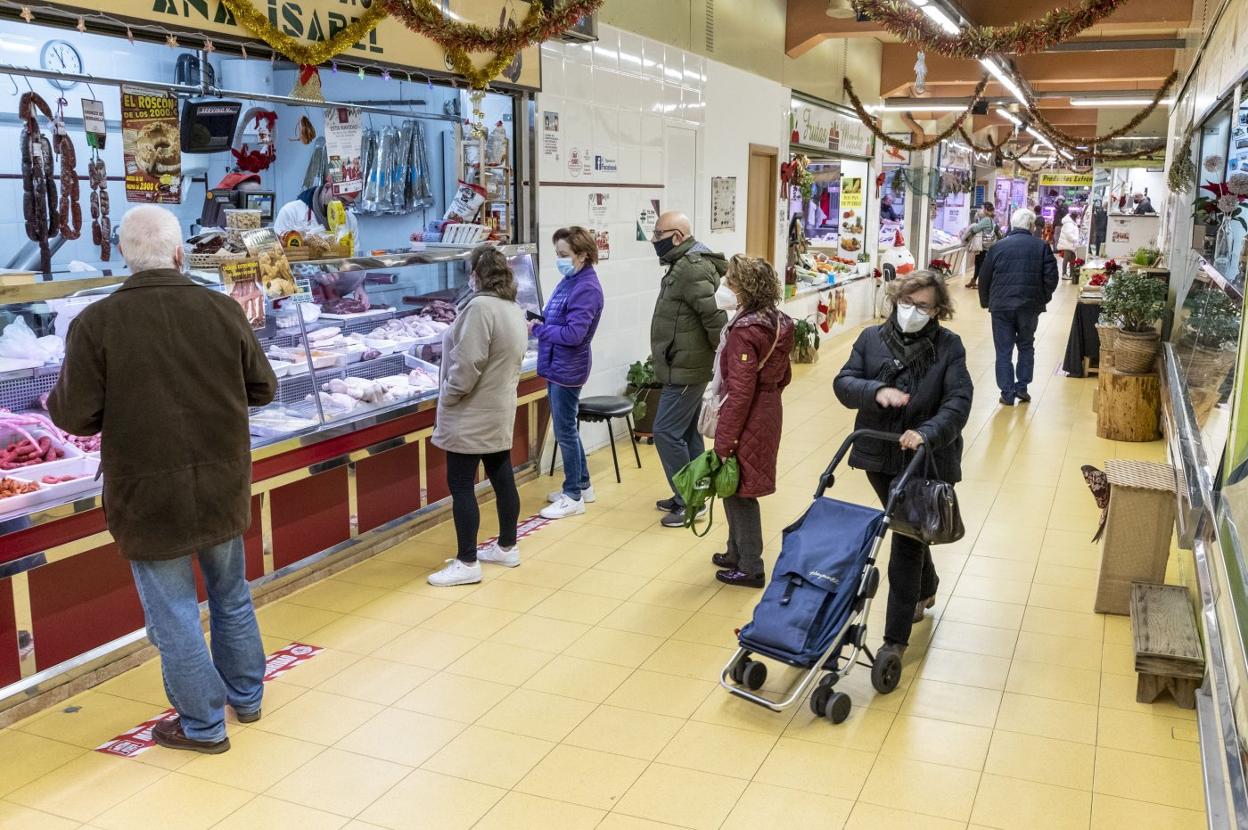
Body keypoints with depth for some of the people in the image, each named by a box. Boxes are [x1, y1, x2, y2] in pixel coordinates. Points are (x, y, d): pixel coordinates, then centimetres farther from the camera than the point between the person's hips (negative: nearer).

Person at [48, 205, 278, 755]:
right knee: (231, 596, 22)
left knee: (173, 613, 10)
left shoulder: (96, 323, -15)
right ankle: (246, 696, 37)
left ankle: (203, 725, 20)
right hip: (223, 487, 3)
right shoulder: (223, 310, -7)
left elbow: (76, 416, -12)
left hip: (148, 496, -3)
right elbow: (263, 388, 2)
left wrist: (54, 399, 10)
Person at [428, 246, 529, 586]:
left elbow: (468, 363, -24)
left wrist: (448, 396, -12)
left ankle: (467, 563, 2)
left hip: (471, 415, -9)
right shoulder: (514, 309, 10)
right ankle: (507, 547, 28)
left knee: (461, 485, -2)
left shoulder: (480, 306, -19)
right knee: (502, 479, 16)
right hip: (499, 411, 9)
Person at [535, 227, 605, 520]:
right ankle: (582, 485, 32)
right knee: (568, 430, 18)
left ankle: (573, 497, 12)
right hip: (557, 366, 9)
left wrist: (537, 329, -16)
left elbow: (573, 333, -25)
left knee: (565, 432, 0)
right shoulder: (569, 282, 8)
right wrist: (537, 322, -4)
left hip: (567, 370, -9)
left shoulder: (587, 288, -19)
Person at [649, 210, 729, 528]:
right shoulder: (684, 264, 13)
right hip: (684, 366, 10)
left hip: (685, 369, -10)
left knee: (666, 432, -6)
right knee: (688, 432, 15)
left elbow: (715, 316, -26)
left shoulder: (691, 268, -21)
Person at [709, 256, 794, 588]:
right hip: (769, 412, 9)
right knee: (738, 488, 20)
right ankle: (737, 553, 33)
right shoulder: (777, 322, 4)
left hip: (747, 420, -9)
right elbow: (784, 375, 14)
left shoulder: (745, 331, -22)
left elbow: (740, 392, -23)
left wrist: (724, 441, -20)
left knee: (737, 492, 4)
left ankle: (750, 568, 14)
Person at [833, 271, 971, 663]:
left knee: (907, 542, -4)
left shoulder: (948, 346, -7)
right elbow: (843, 383, -6)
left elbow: (959, 401, -14)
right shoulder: (872, 338, 1)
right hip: (879, 456, 4)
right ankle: (926, 589, 50)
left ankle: (896, 639, 2)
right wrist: (876, 391, -26)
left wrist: (927, 433, -31)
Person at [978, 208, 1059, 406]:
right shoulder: (1041, 247, -1)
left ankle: (1007, 393, 3)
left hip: (1001, 306, -1)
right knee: (1026, 347, 19)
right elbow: (1051, 278, -3)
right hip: (1030, 306, 1)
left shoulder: (999, 247, -2)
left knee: (1004, 351, 5)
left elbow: (984, 278, 1)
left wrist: (986, 301, 14)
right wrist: (1043, 299, 12)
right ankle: (1021, 387, 14)